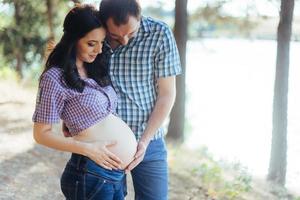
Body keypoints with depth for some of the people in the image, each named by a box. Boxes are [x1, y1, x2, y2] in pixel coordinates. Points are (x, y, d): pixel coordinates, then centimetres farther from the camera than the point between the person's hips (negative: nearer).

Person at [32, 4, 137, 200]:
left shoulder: (96, 70, 12)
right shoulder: (55, 78, -9)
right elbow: (42, 134, -8)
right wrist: (88, 149, -17)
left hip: (118, 174, 8)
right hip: (92, 175, -8)